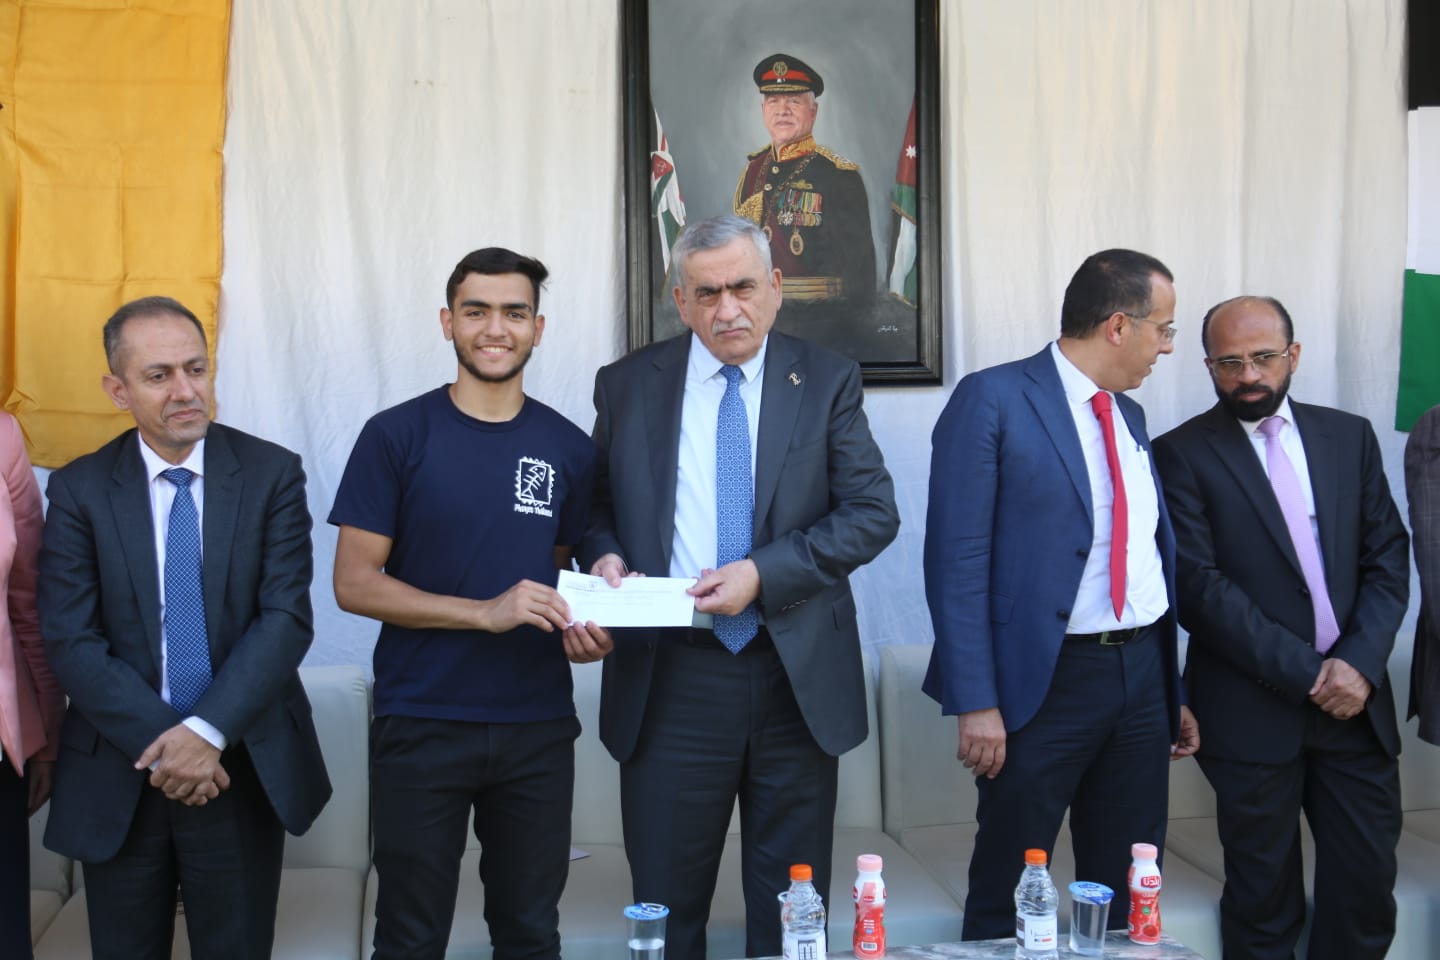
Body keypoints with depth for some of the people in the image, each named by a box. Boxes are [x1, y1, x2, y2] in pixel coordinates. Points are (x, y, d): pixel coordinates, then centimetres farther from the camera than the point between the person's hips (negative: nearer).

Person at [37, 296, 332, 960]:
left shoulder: (272, 473, -3)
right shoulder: (78, 489, -1)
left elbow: (287, 618, -9)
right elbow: (70, 640, -7)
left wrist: (208, 732, -19)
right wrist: (161, 744, -16)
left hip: (245, 768, 0)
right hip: (118, 779, 1)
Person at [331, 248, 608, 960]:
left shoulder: (568, 448, 5)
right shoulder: (396, 436, -5)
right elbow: (353, 583, -8)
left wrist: (584, 632, -7)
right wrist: (485, 613, -19)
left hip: (538, 725, 3)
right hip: (420, 725, -3)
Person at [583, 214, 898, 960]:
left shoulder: (827, 383, 1)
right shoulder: (626, 386, 5)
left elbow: (873, 512, -4)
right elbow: (598, 504, 13)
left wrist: (764, 573, -16)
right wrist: (604, 554, -10)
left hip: (799, 675, 0)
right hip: (669, 680, 0)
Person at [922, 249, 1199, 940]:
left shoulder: (1129, 415, 13)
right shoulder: (991, 401, -10)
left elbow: (1155, 551, 15)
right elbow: (956, 561, -14)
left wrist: (1172, 691, 15)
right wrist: (975, 702, -18)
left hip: (1142, 675, 7)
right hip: (1046, 678, -7)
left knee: (1127, 893, 15)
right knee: (1006, 895, 5)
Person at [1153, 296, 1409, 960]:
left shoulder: (1349, 437, 11)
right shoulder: (1183, 454, -3)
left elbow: (1388, 558, 8)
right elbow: (1199, 586, -10)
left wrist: (1360, 662, -7)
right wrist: (1303, 673, -13)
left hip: (1355, 700, 4)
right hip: (1253, 711, -4)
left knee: (1366, 890, 6)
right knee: (1265, 905, 7)